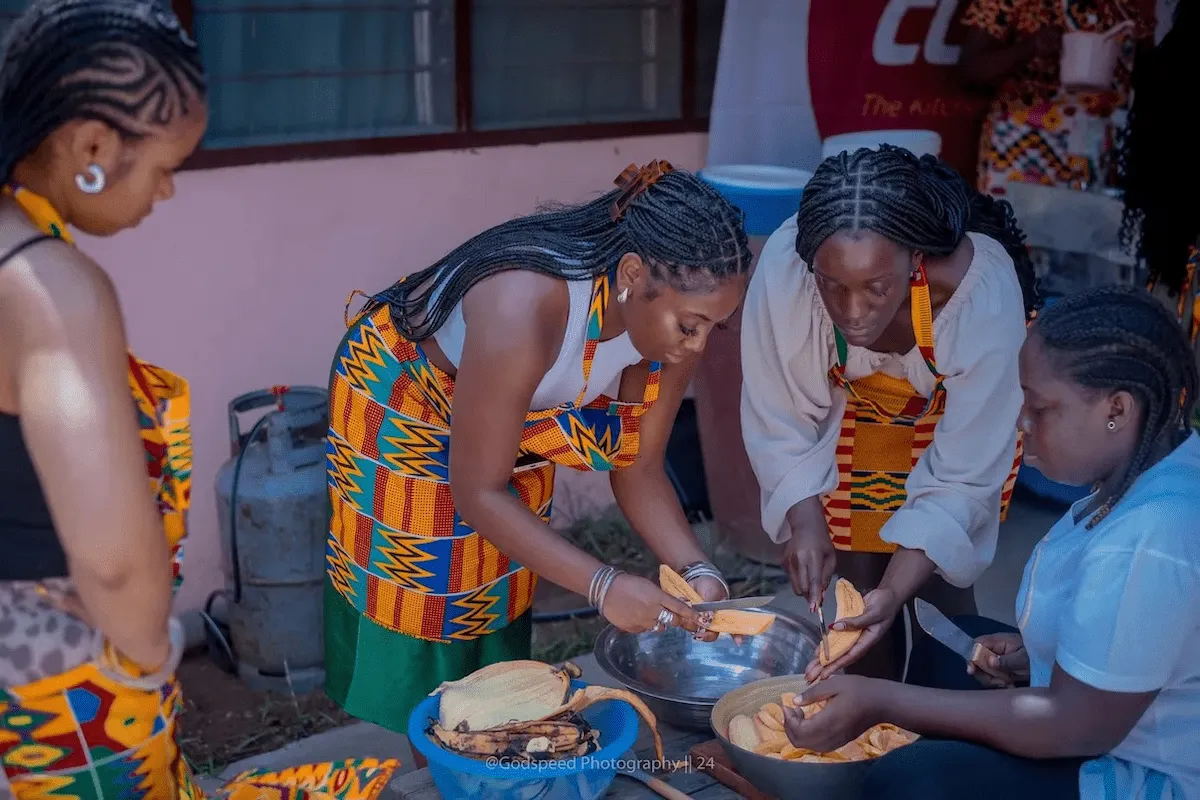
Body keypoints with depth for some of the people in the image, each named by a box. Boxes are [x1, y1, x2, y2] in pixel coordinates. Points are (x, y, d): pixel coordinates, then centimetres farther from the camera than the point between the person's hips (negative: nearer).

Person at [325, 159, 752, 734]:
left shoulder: (668, 321, -23)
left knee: (496, 638, 13)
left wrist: (693, 569, -25)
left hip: (514, 426, 6)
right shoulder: (525, 308, -44)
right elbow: (478, 493, -34)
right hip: (396, 413, -6)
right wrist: (602, 586, -41)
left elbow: (638, 469, -10)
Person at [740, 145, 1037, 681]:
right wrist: (806, 519, -35)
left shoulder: (983, 293, -41)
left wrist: (896, 591, -41)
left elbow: (962, 478, -31)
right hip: (854, 404, 2)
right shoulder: (782, 269, -37)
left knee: (938, 586, -5)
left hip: (957, 405, -1)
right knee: (858, 583, 2)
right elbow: (779, 421, -21)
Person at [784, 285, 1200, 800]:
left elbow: (1079, 726, -27)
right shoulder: (1155, 469, 0)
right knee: (949, 643, 20)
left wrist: (882, 701, -25)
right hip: (1128, 734, 11)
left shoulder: (1146, 543, -32)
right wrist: (1038, 654, 4)